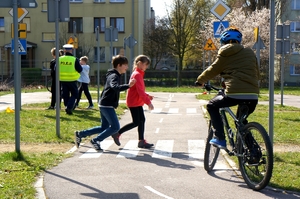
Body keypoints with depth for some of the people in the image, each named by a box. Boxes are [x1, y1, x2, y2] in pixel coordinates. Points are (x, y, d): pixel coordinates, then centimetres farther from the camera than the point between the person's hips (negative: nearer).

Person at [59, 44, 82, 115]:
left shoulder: (60, 59, -2)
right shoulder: (74, 59, -12)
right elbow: (80, 70, -8)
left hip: (63, 80, 3)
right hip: (72, 80, -3)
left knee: (65, 95, 14)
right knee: (74, 94, 8)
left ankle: (67, 108, 15)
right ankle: (69, 107, -9)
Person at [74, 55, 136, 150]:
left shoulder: (114, 75, 16)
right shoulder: (114, 76, -17)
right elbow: (115, 87, -38)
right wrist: (128, 85, -49)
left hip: (104, 105, 10)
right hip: (107, 105, -10)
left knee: (104, 127, 16)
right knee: (115, 127, -7)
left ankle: (80, 134, 20)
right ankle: (96, 140, 1)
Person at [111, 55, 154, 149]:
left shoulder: (139, 74, 14)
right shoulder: (137, 75, -17)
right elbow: (140, 91, -24)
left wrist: (147, 96, 9)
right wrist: (148, 102, -24)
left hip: (138, 102, 10)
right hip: (133, 102, -10)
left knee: (142, 120, 8)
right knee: (136, 122, -6)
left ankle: (141, 141, 12)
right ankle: (117, 134, 4)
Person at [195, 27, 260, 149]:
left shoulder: (225, 54, 7)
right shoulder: (250, 53, 21)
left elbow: (213, 70, 15)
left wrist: (200, 80, 31)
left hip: (235, 94, -5)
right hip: (253, 96, 5)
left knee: (212, 106, 18)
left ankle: (220, 138, 6)